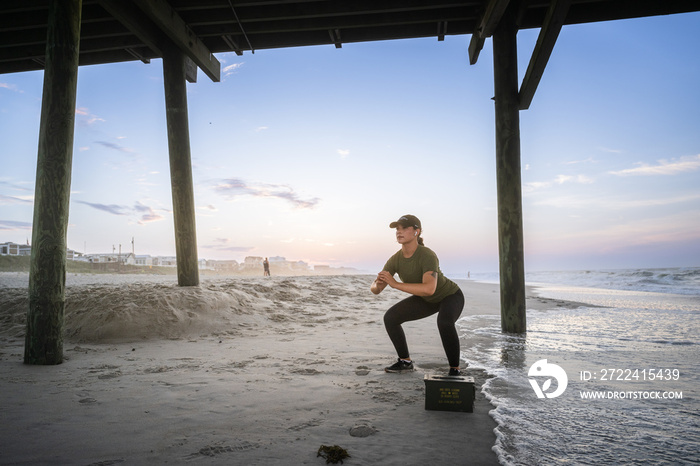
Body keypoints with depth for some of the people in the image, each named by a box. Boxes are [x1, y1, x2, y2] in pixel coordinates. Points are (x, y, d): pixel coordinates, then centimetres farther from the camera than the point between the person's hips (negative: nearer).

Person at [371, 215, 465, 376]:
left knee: (444, 322, -39)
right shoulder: (395, 259, -18)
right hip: (428, 300, 6)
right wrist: (378, 284, -42)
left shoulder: (428, 256, -39)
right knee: (390, 317, -4)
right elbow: (375, 289, -18)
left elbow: (429, 289, -52)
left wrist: (396, 284, -51)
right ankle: (405, 361, 12)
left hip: (451, 296, -6)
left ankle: (455, 369, -18)